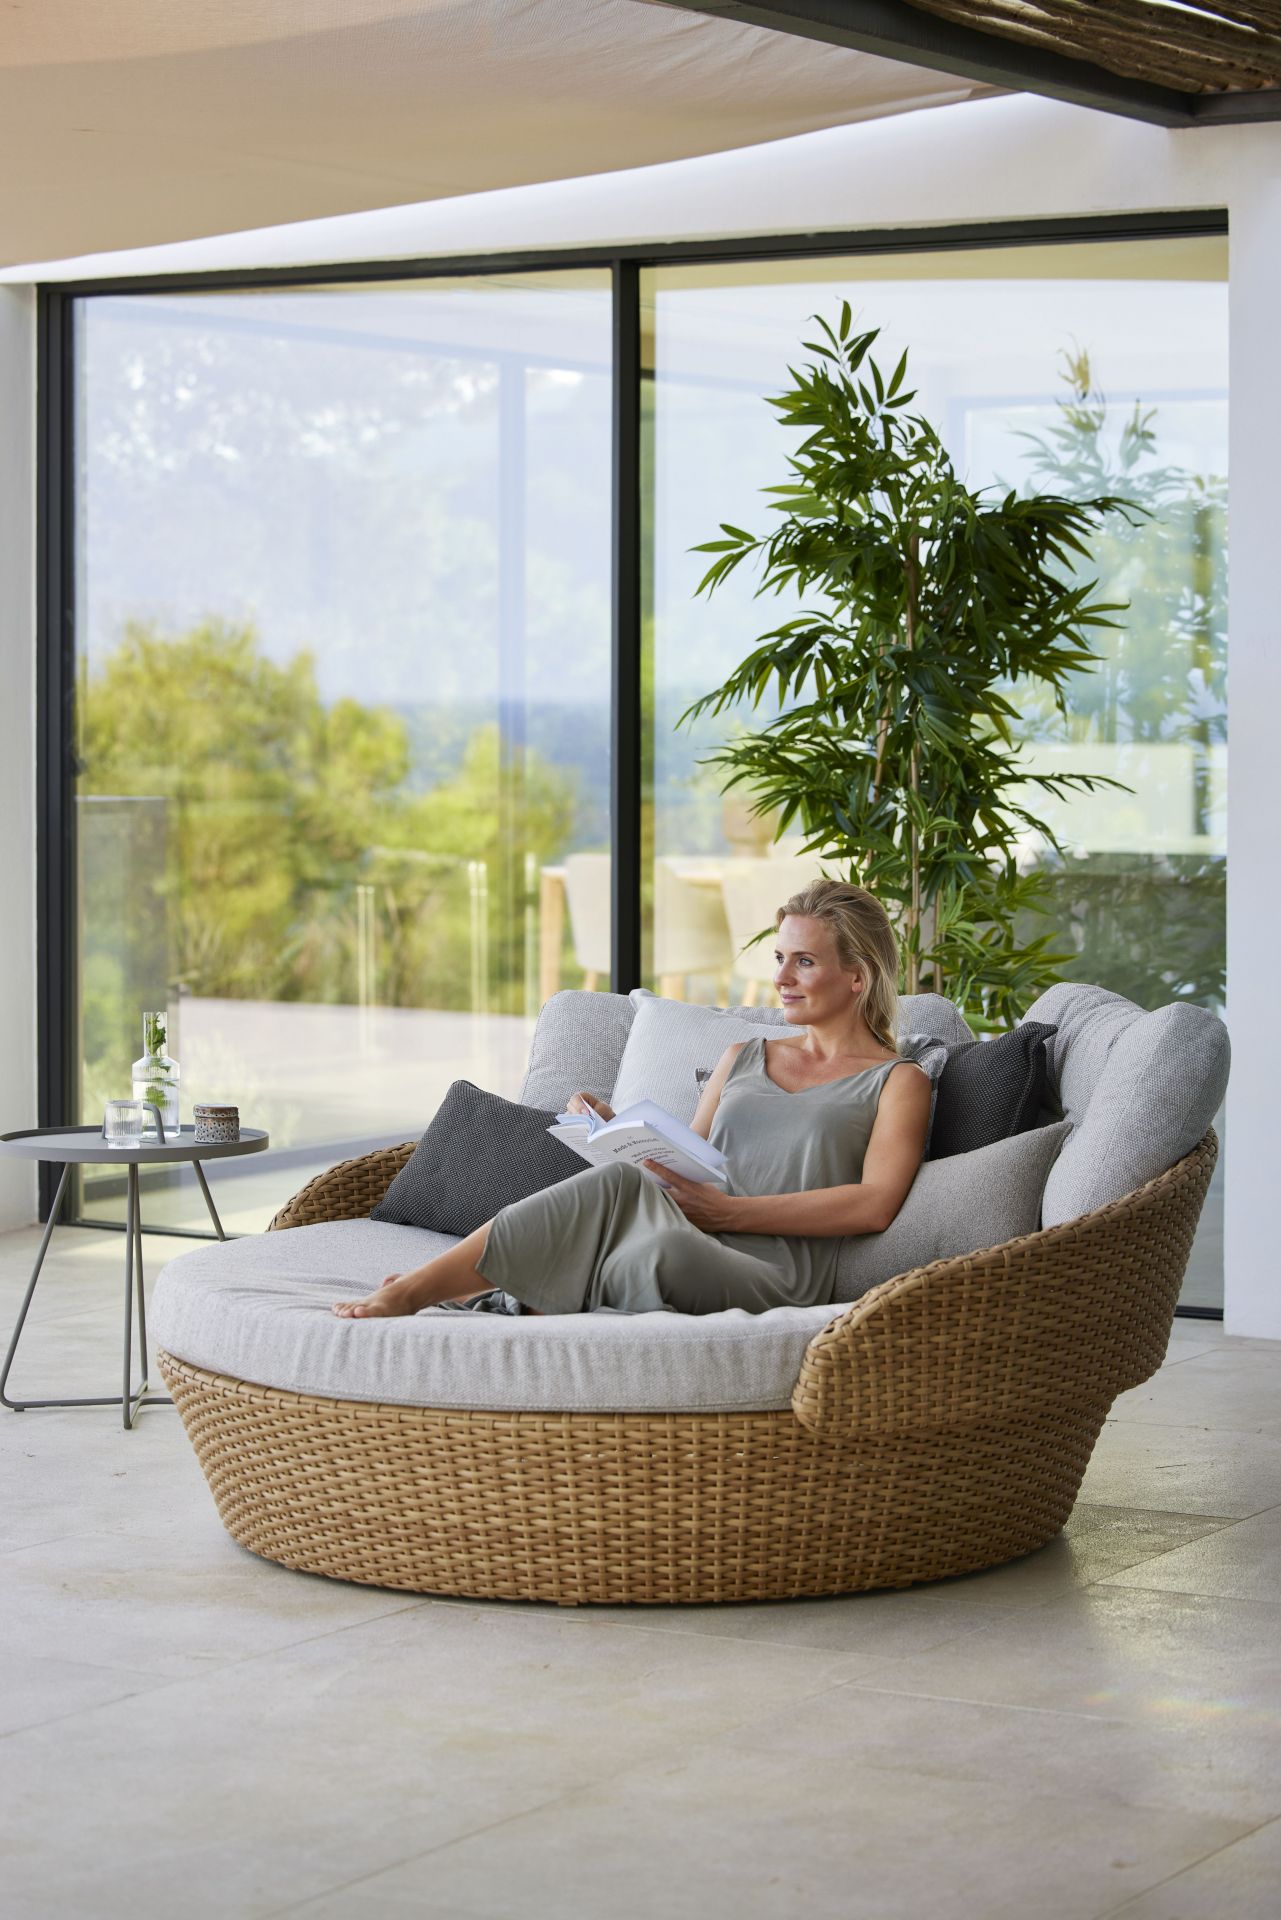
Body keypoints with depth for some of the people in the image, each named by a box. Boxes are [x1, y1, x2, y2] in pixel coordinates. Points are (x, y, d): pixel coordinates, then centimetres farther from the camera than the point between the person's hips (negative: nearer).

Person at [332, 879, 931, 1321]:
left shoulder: (898, 1082, 11)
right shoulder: (744, 1058, 30)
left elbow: (875, 1204, -6)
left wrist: (729, 1211, -14)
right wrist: (618, 1130, 4)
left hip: (771, 1278, -5)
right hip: (689, 1246, 5)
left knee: (662, 1249, -39)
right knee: (619, 1182, -32)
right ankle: (412, 1292, -32)